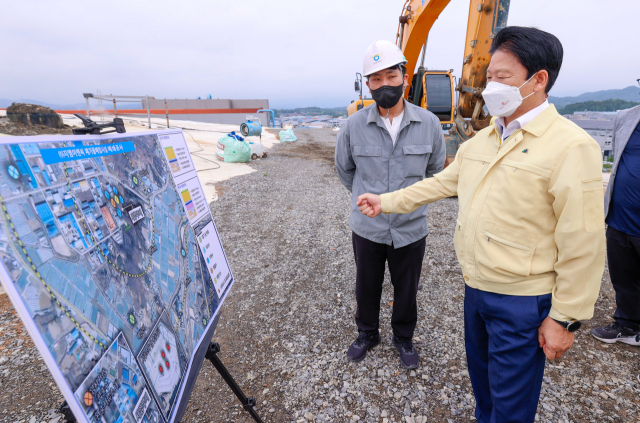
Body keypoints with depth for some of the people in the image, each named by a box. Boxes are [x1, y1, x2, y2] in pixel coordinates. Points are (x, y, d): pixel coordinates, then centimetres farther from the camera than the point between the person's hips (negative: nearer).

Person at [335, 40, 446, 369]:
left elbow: (435, 169, 10)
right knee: (366, 287, 19)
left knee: (407, 290, 18)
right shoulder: (354, 126, -8)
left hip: (411, 228, 1)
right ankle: (367, 334, 47)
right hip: (367, 228, 0)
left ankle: (404, 338, 47)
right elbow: (344, 170, 8)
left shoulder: (428, 124, -7)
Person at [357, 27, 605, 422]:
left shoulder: (571, 147, -18)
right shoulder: (482, 140, 4)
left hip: (522, 301, -6)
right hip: (476, 287, 7)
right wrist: (386, 201, 13)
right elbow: (442, 183, 12)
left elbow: (583, 245, -18)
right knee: (480, 372, 27)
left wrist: (566, 319, -13)